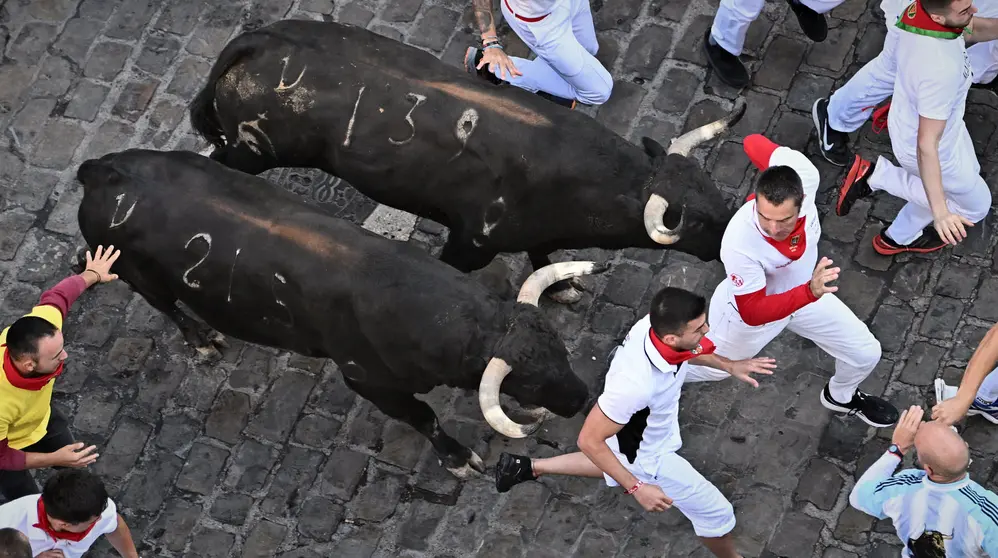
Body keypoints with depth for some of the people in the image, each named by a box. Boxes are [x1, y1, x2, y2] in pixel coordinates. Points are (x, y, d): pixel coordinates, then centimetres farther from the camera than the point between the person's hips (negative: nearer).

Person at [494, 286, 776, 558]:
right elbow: (590, 441, -34)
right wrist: (637, 488, -30)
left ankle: (528, 467, 48)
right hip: (647, 454, -7)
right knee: (716, 513, 11)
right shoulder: (636, 384, -48)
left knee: (618, 464, 40)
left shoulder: (656, 323, -28)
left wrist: (729, 366, -9)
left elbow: (686, 350, 1)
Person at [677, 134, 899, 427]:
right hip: (752, 306, -4)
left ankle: (840, 397, 47)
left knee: (866, 354, 11)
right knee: (710, 369, 22)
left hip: (806, 290, 4)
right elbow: (753, 313, -37)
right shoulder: (739, 243, -48)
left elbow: (754, 141, -18)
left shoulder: (804, 175, -39)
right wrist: (810, 293, -52)